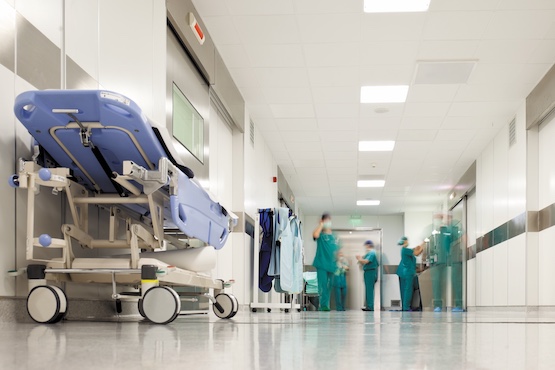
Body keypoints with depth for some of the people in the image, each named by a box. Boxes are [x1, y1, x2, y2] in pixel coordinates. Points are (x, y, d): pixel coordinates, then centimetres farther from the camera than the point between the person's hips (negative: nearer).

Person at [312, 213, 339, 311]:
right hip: (321, 263, -5)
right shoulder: (321, 234, 2)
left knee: (328, 286, 8)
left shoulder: (334, 236, 16)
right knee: (322, 285, -11)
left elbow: (337, 251, 20)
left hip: (331, 264, 5)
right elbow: (315, 235, -23)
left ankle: (326, 305, 15)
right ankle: (323, 305, -11)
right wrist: (321, 225, -11)